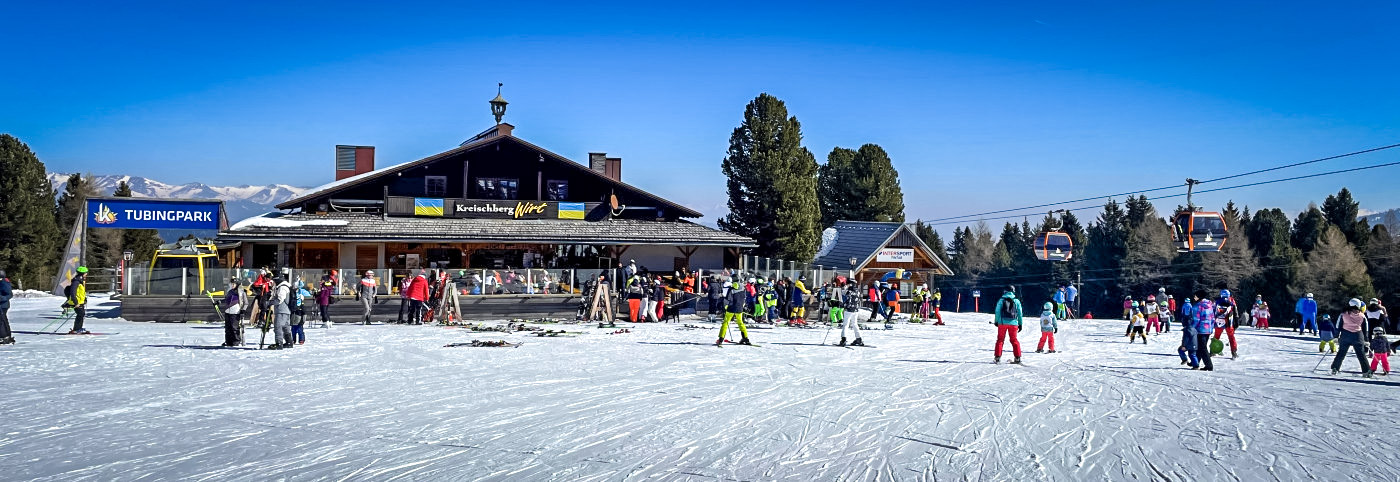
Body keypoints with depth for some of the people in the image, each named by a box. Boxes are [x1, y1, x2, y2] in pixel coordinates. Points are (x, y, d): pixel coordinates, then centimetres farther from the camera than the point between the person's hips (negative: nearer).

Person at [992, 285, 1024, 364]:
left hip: (1002, 322, -1)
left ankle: (998, 358, -2)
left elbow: (998, 311, 0)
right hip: (1013, 323, 1)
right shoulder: (1016, 301, 4)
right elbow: (1019, 313, 6)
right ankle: (1017, 358, 4)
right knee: (1014, 340, 9)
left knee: (1000, 339, 5)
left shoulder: (1001, 300, 1)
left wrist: (996, 321, 9)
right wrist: (1020, 324, 12)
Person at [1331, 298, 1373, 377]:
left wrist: (1337, 336, 6)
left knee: (1341, 353, 11)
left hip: (1345, 336, 0)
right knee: (1361, 354, 6)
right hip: (1358, 336, 0)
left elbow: (1338, 326, -2)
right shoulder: (1362, 316, -1)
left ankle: (1335, 368, 10)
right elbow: (1365, 329, 6)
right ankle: (1366, 371, 3)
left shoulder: (1343, 315, -5)